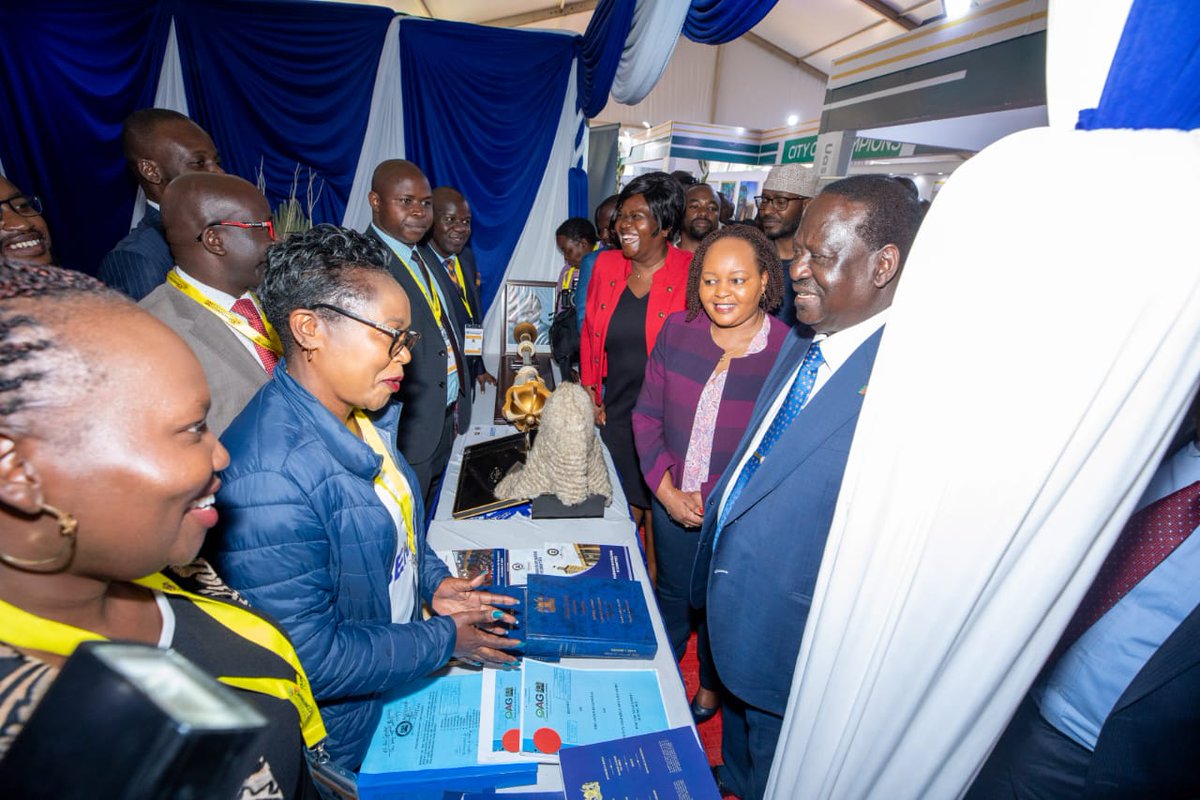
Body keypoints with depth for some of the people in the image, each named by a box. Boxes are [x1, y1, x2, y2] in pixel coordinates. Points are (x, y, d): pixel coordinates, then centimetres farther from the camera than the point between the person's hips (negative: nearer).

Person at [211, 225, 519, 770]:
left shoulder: (360, 411, -8)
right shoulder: (267, 480, -35)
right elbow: (307, 656, -29)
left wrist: (433, 581, -4)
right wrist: (444, 639, -19)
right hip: (345, 731, -7)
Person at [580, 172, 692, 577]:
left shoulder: (691, 274, -12)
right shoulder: (606, 264, 2)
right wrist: (590, 395, 7)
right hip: (611, 413, 4)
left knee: (655, 502, 14)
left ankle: (653, 582, 41)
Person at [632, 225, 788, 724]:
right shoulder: (678, 331, -8)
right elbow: (647, 414, -3)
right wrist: (666, 489, -9)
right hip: (673, 503, 3)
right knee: (671, 595, 26)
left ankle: (712, 684, 56)